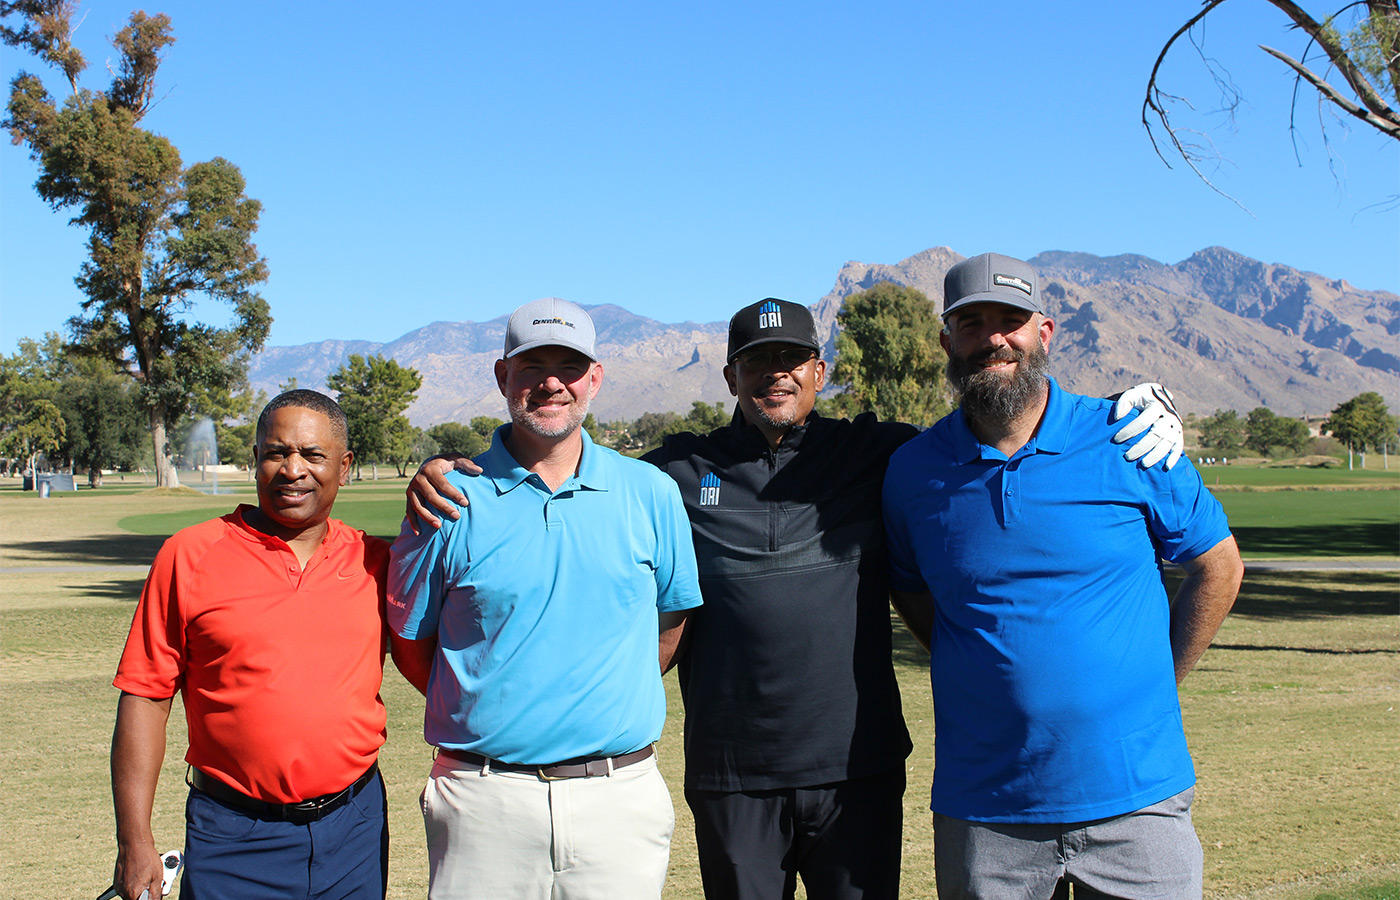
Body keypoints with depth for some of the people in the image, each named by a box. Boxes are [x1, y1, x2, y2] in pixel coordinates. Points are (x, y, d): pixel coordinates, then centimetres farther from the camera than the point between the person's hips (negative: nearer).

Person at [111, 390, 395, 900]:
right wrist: (134, 843, -5)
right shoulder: (189, 556, -1)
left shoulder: (374, 561, 4)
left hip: (354, 827, 2)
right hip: (234, 836, -2)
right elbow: (145, 697, -1)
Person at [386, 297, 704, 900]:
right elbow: (410, 639, 7)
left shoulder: (652, 494, 3)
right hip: (484, 799, -1)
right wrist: (481, 712, 5)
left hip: (619, 798, 1)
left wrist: (610, 707, 8)